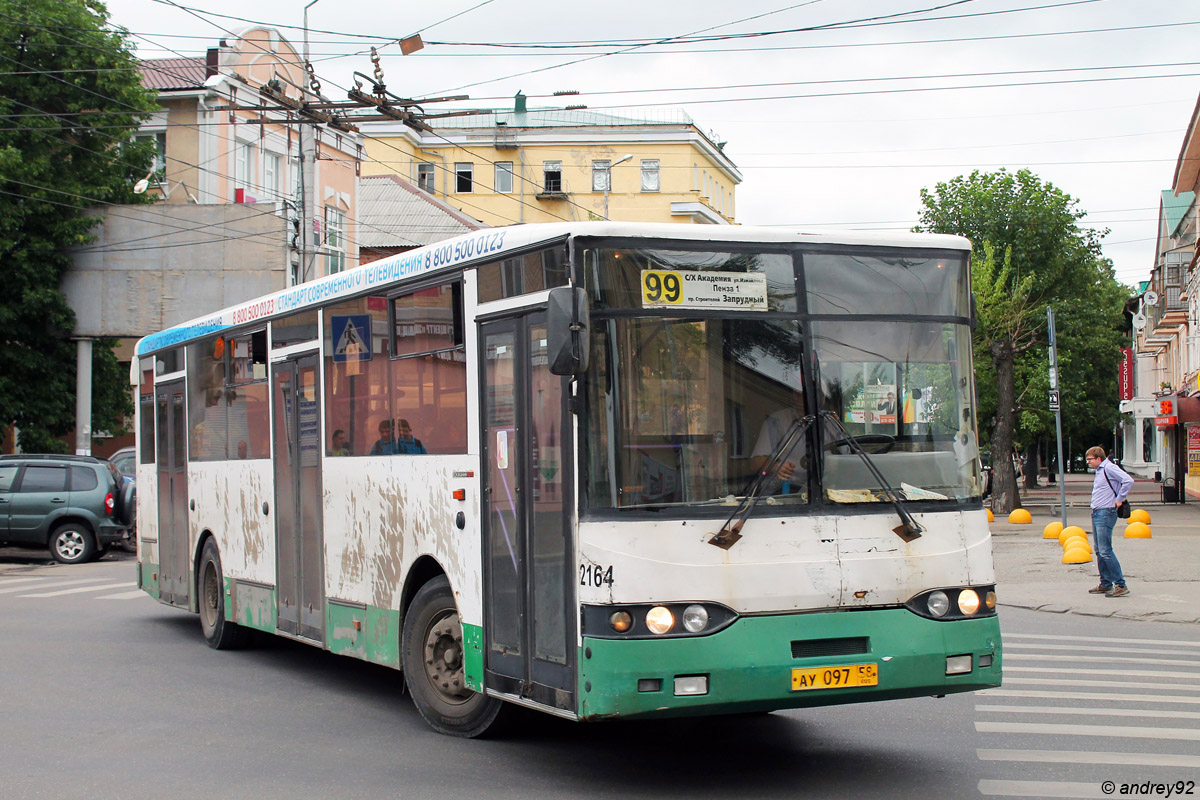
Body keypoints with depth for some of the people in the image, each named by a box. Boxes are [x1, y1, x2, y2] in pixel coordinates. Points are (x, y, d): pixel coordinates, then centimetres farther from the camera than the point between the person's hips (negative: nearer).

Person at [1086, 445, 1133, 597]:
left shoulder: (1109, 468, -12)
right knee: (1099, 551, 13)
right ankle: (1105, 584, 19)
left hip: (1106, 514, -10)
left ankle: (1121, 585, -10)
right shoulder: (1099, 470, 17)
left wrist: (1119, 499, -16)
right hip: (1096, 514, 10)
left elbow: (1128, 481, -22)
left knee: (1105, 551, -12)